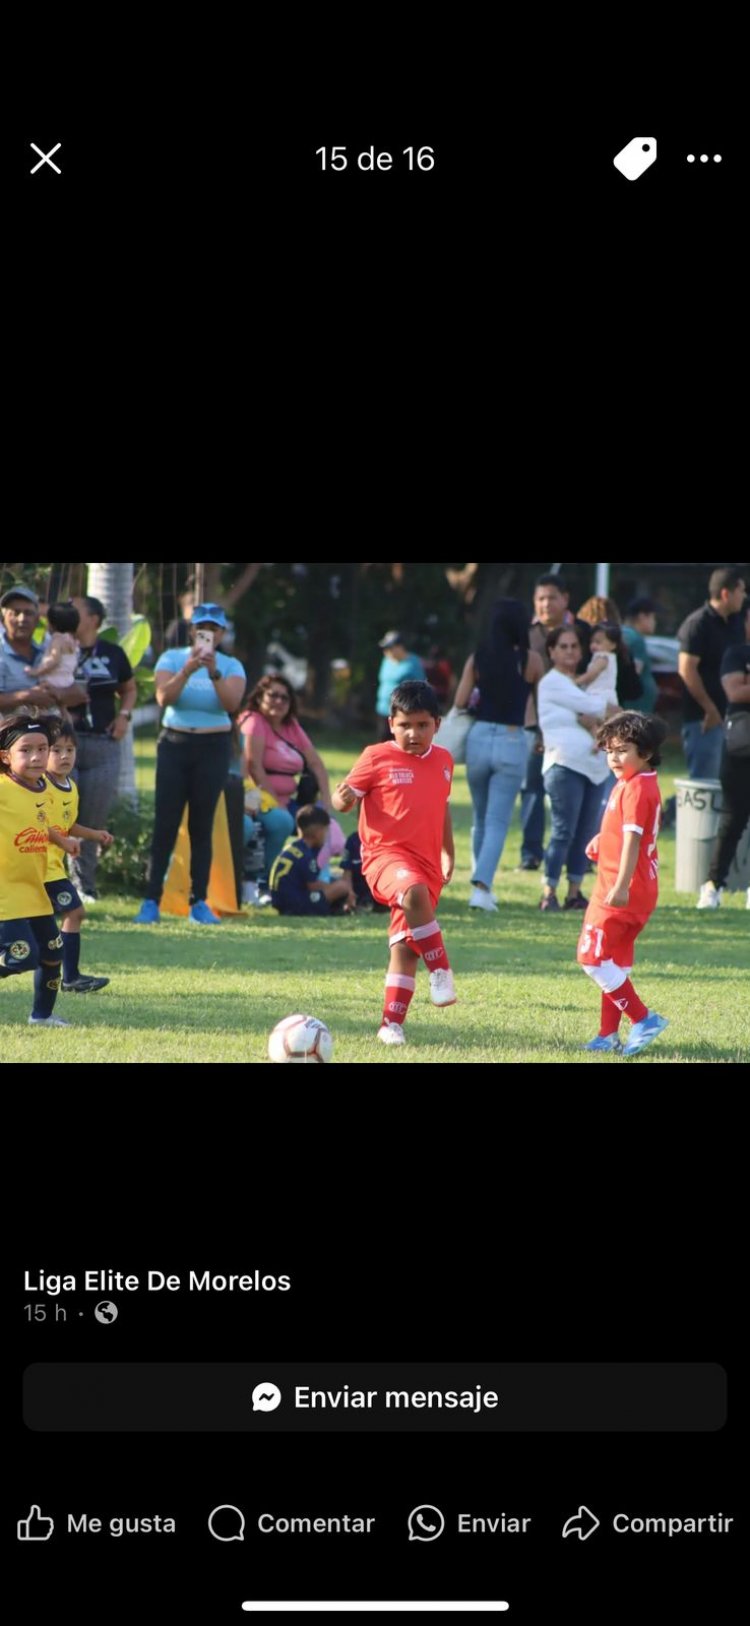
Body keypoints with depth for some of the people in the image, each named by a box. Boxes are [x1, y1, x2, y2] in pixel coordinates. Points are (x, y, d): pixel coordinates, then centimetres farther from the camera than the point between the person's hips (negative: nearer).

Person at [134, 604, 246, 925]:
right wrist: (187, 671, -24)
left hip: (213, 747, 0)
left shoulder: (231, 666, 5)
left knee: (202, 826, -1)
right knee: (165, 823, -6)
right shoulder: (172, 658, 4)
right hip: (175, 744, 0)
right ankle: (151, 901, -6)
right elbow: (164, 697, -12)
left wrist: (214, 673, -24)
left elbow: (232, 703, -12)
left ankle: (199, 902, 3)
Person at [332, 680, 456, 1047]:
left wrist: (448, 853, 31)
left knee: (405, 946, 5)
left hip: (426, 863, 5)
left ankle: (392, 1024, 12)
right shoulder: (378, 758, -3)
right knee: (414, 892, -38)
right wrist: (343, 799, -25)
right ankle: (441, 970, -28)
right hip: (386, 853, -5)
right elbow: (344, 797, -2)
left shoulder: (443, 761, 13)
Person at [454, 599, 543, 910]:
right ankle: (481, 885, -18)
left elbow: (460, 701, -2)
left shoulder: (477, 659, 1)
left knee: (482, 820, 19)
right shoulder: (530, 660, -4)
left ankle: (483, 884, 25)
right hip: (512, 742, -3)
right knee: (497, 822, -2)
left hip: (479, 738, 3)